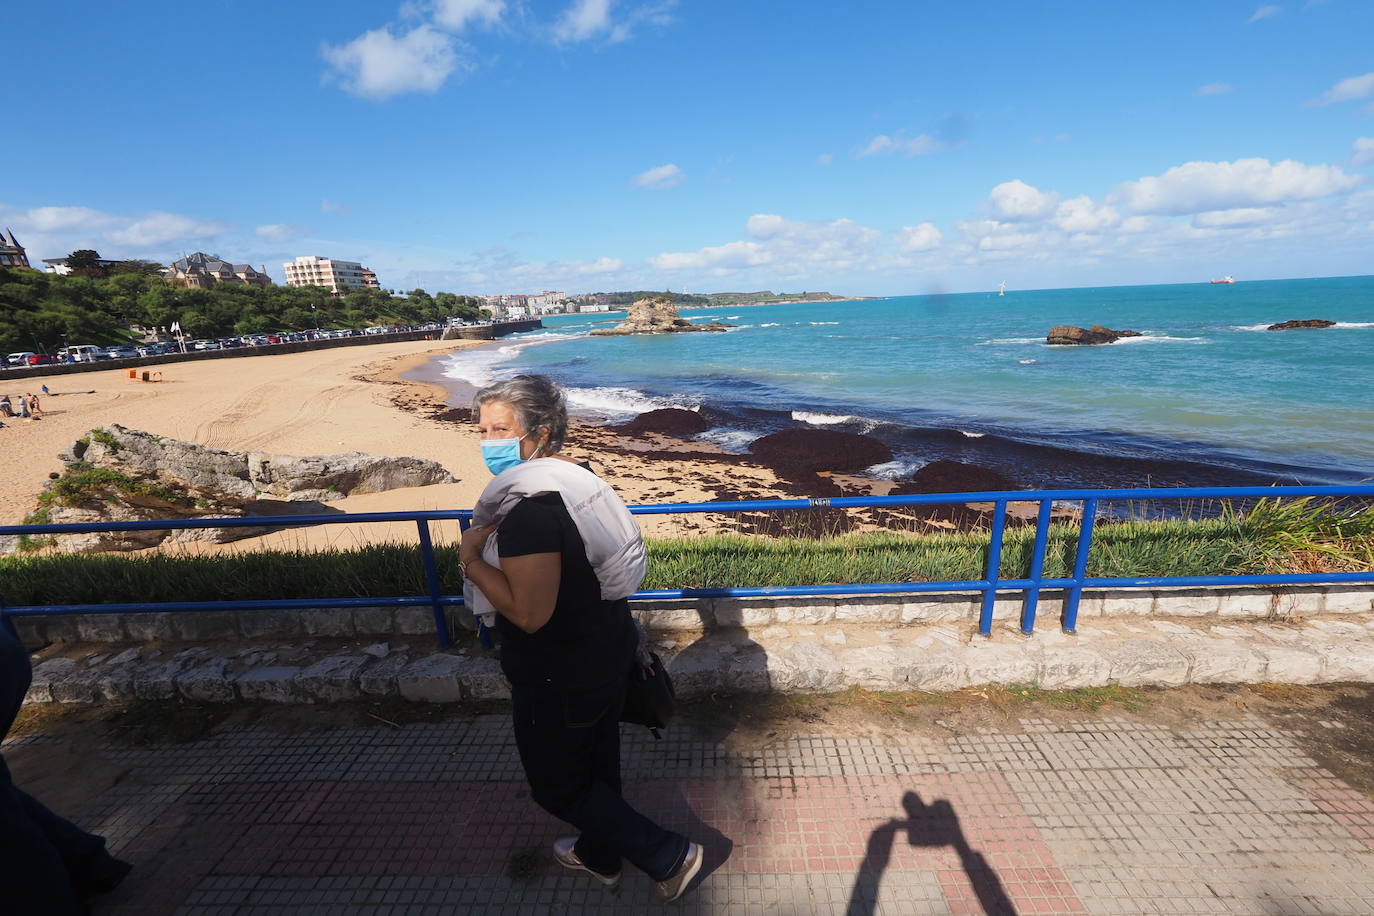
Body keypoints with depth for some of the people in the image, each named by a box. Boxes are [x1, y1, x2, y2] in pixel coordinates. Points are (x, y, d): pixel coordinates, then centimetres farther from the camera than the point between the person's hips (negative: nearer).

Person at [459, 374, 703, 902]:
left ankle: (669, 856, 23)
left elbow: (530, 612, -31)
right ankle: (600, 856, 51)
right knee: (597, 763, 27)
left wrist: (470, 559, -21)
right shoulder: (575, 477, 0)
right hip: (608, 650, 9)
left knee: (557, 784, 15)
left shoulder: (528, 503, -29)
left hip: (560, 676, -9)